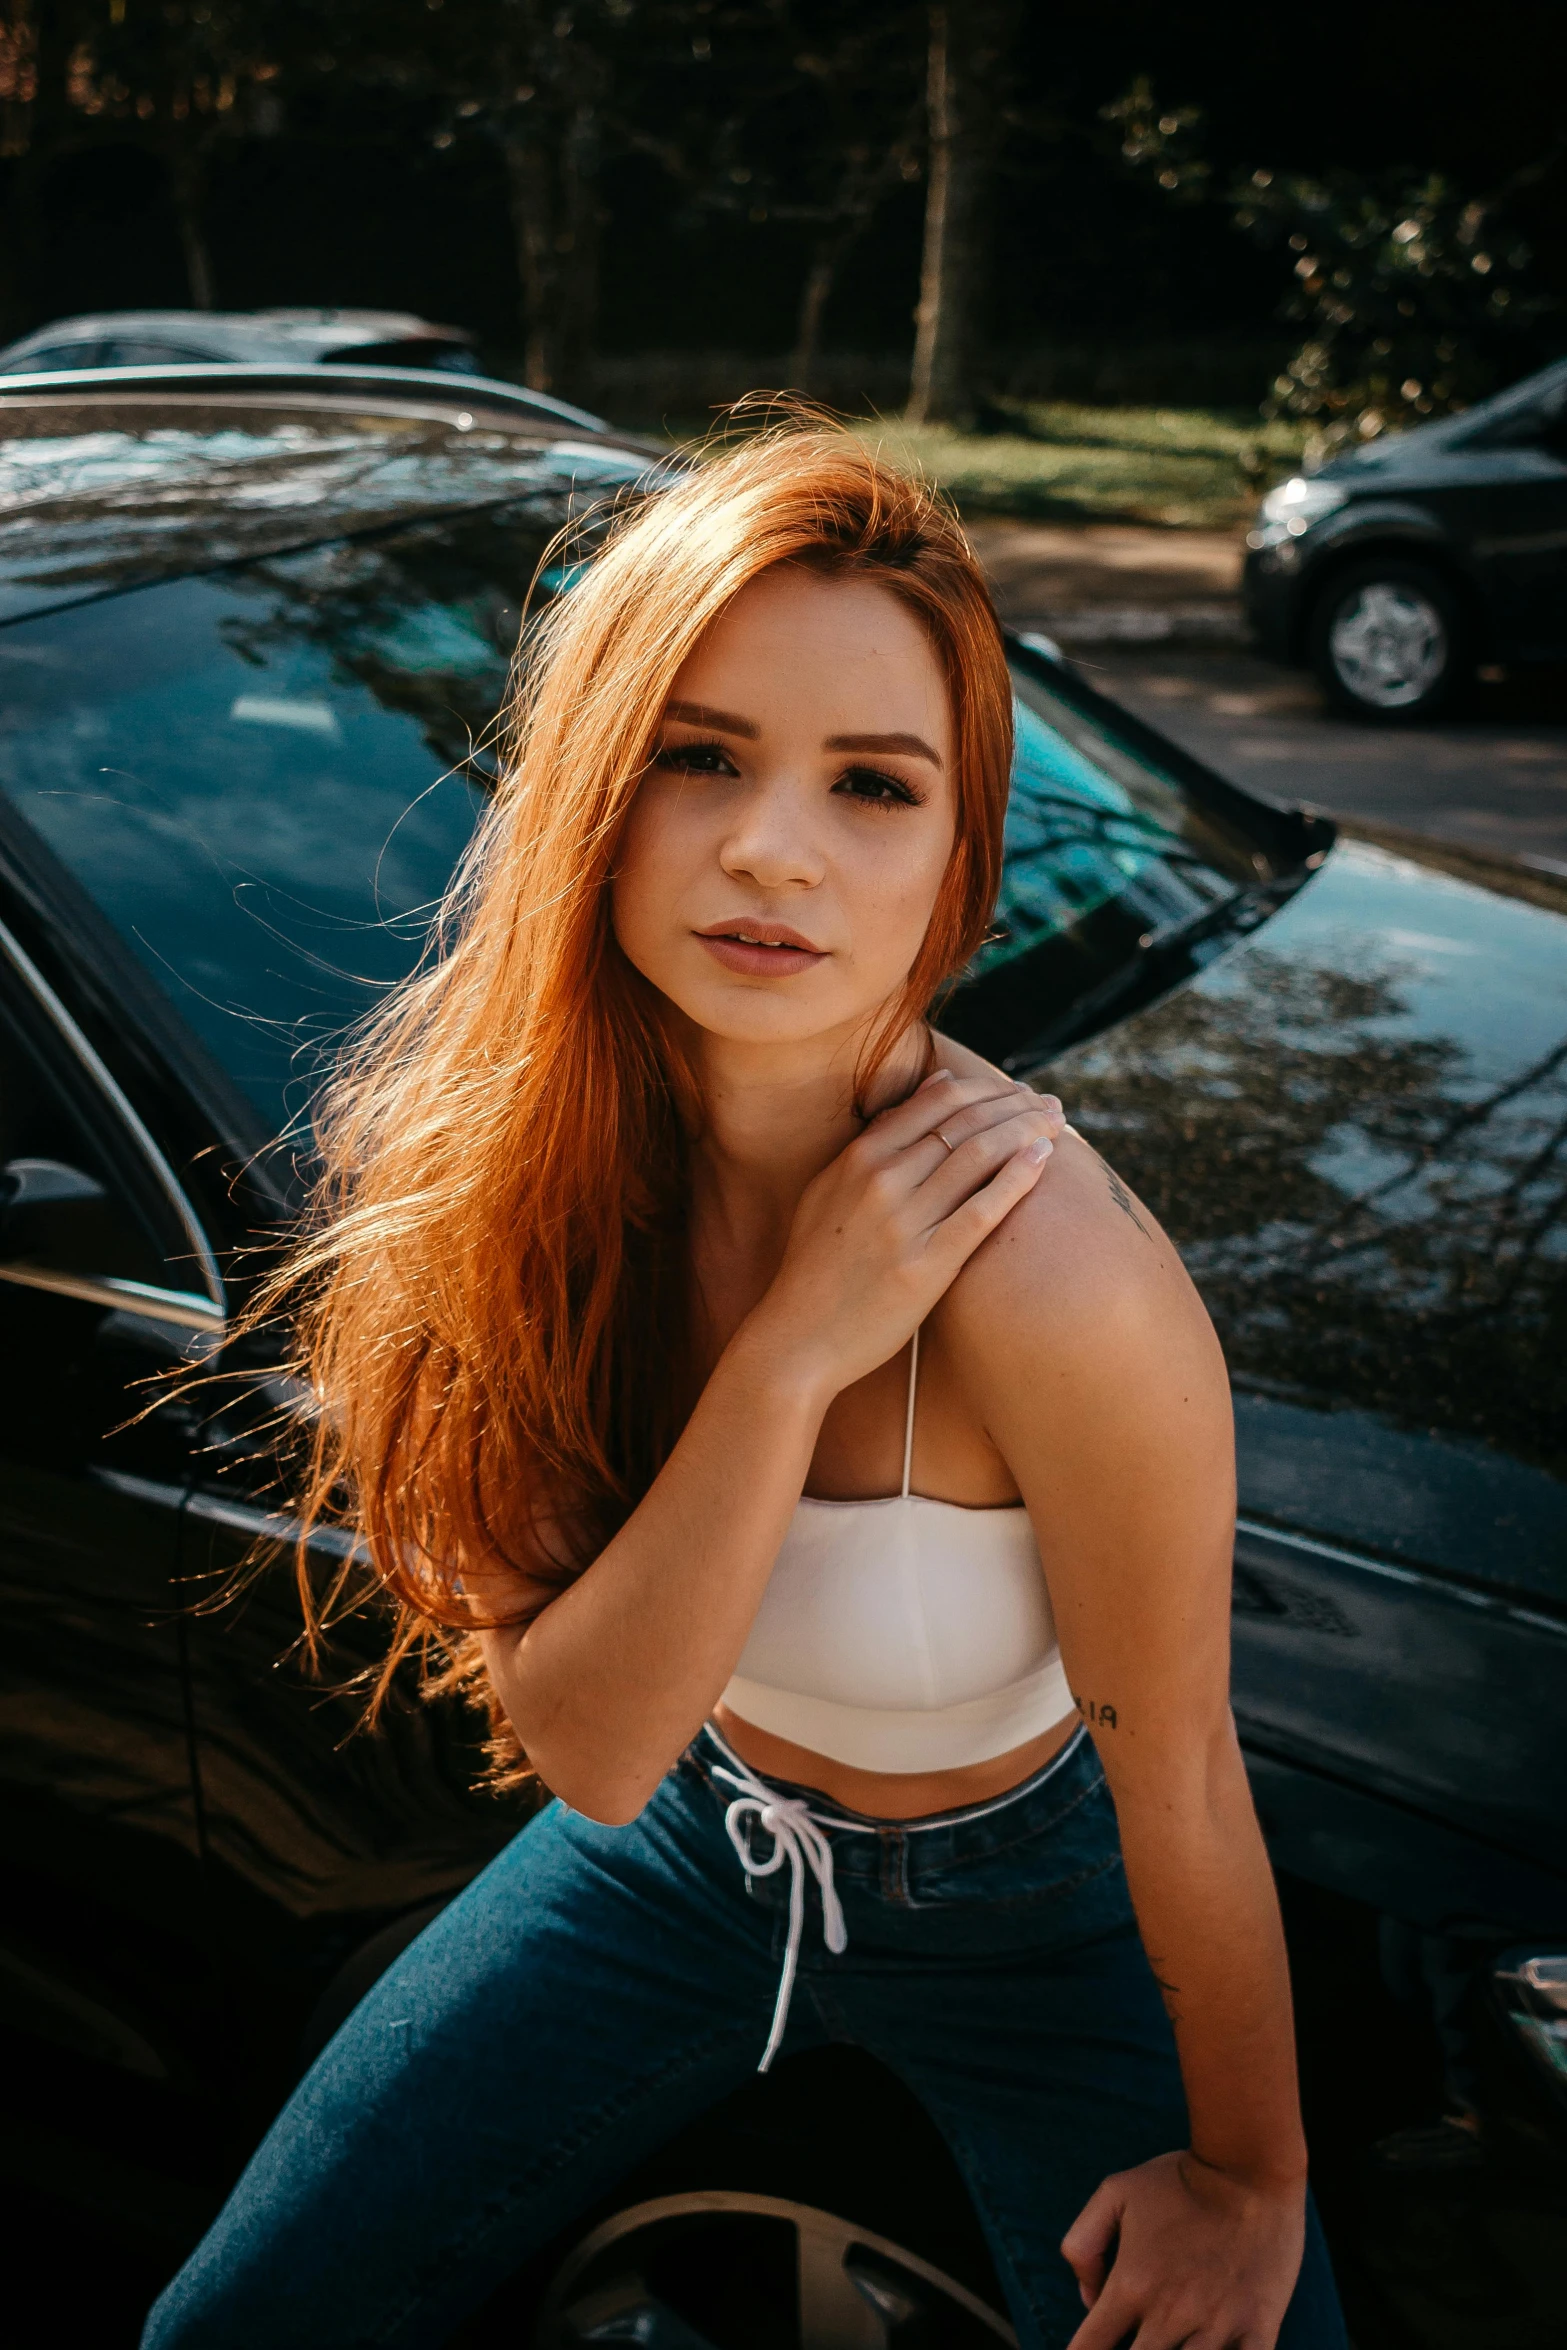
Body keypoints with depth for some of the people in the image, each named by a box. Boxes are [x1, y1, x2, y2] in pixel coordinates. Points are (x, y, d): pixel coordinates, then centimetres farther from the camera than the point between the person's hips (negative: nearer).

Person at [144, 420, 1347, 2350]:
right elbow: (585, 1746, -25)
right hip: (684, 1836, 3)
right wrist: (789, 1356, -38)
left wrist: (1248, 2182, -5)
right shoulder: (543, 1146, -21)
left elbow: (1179, 1790, -20)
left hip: (1016, 1913, -3)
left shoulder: (1050, 1279, -36)